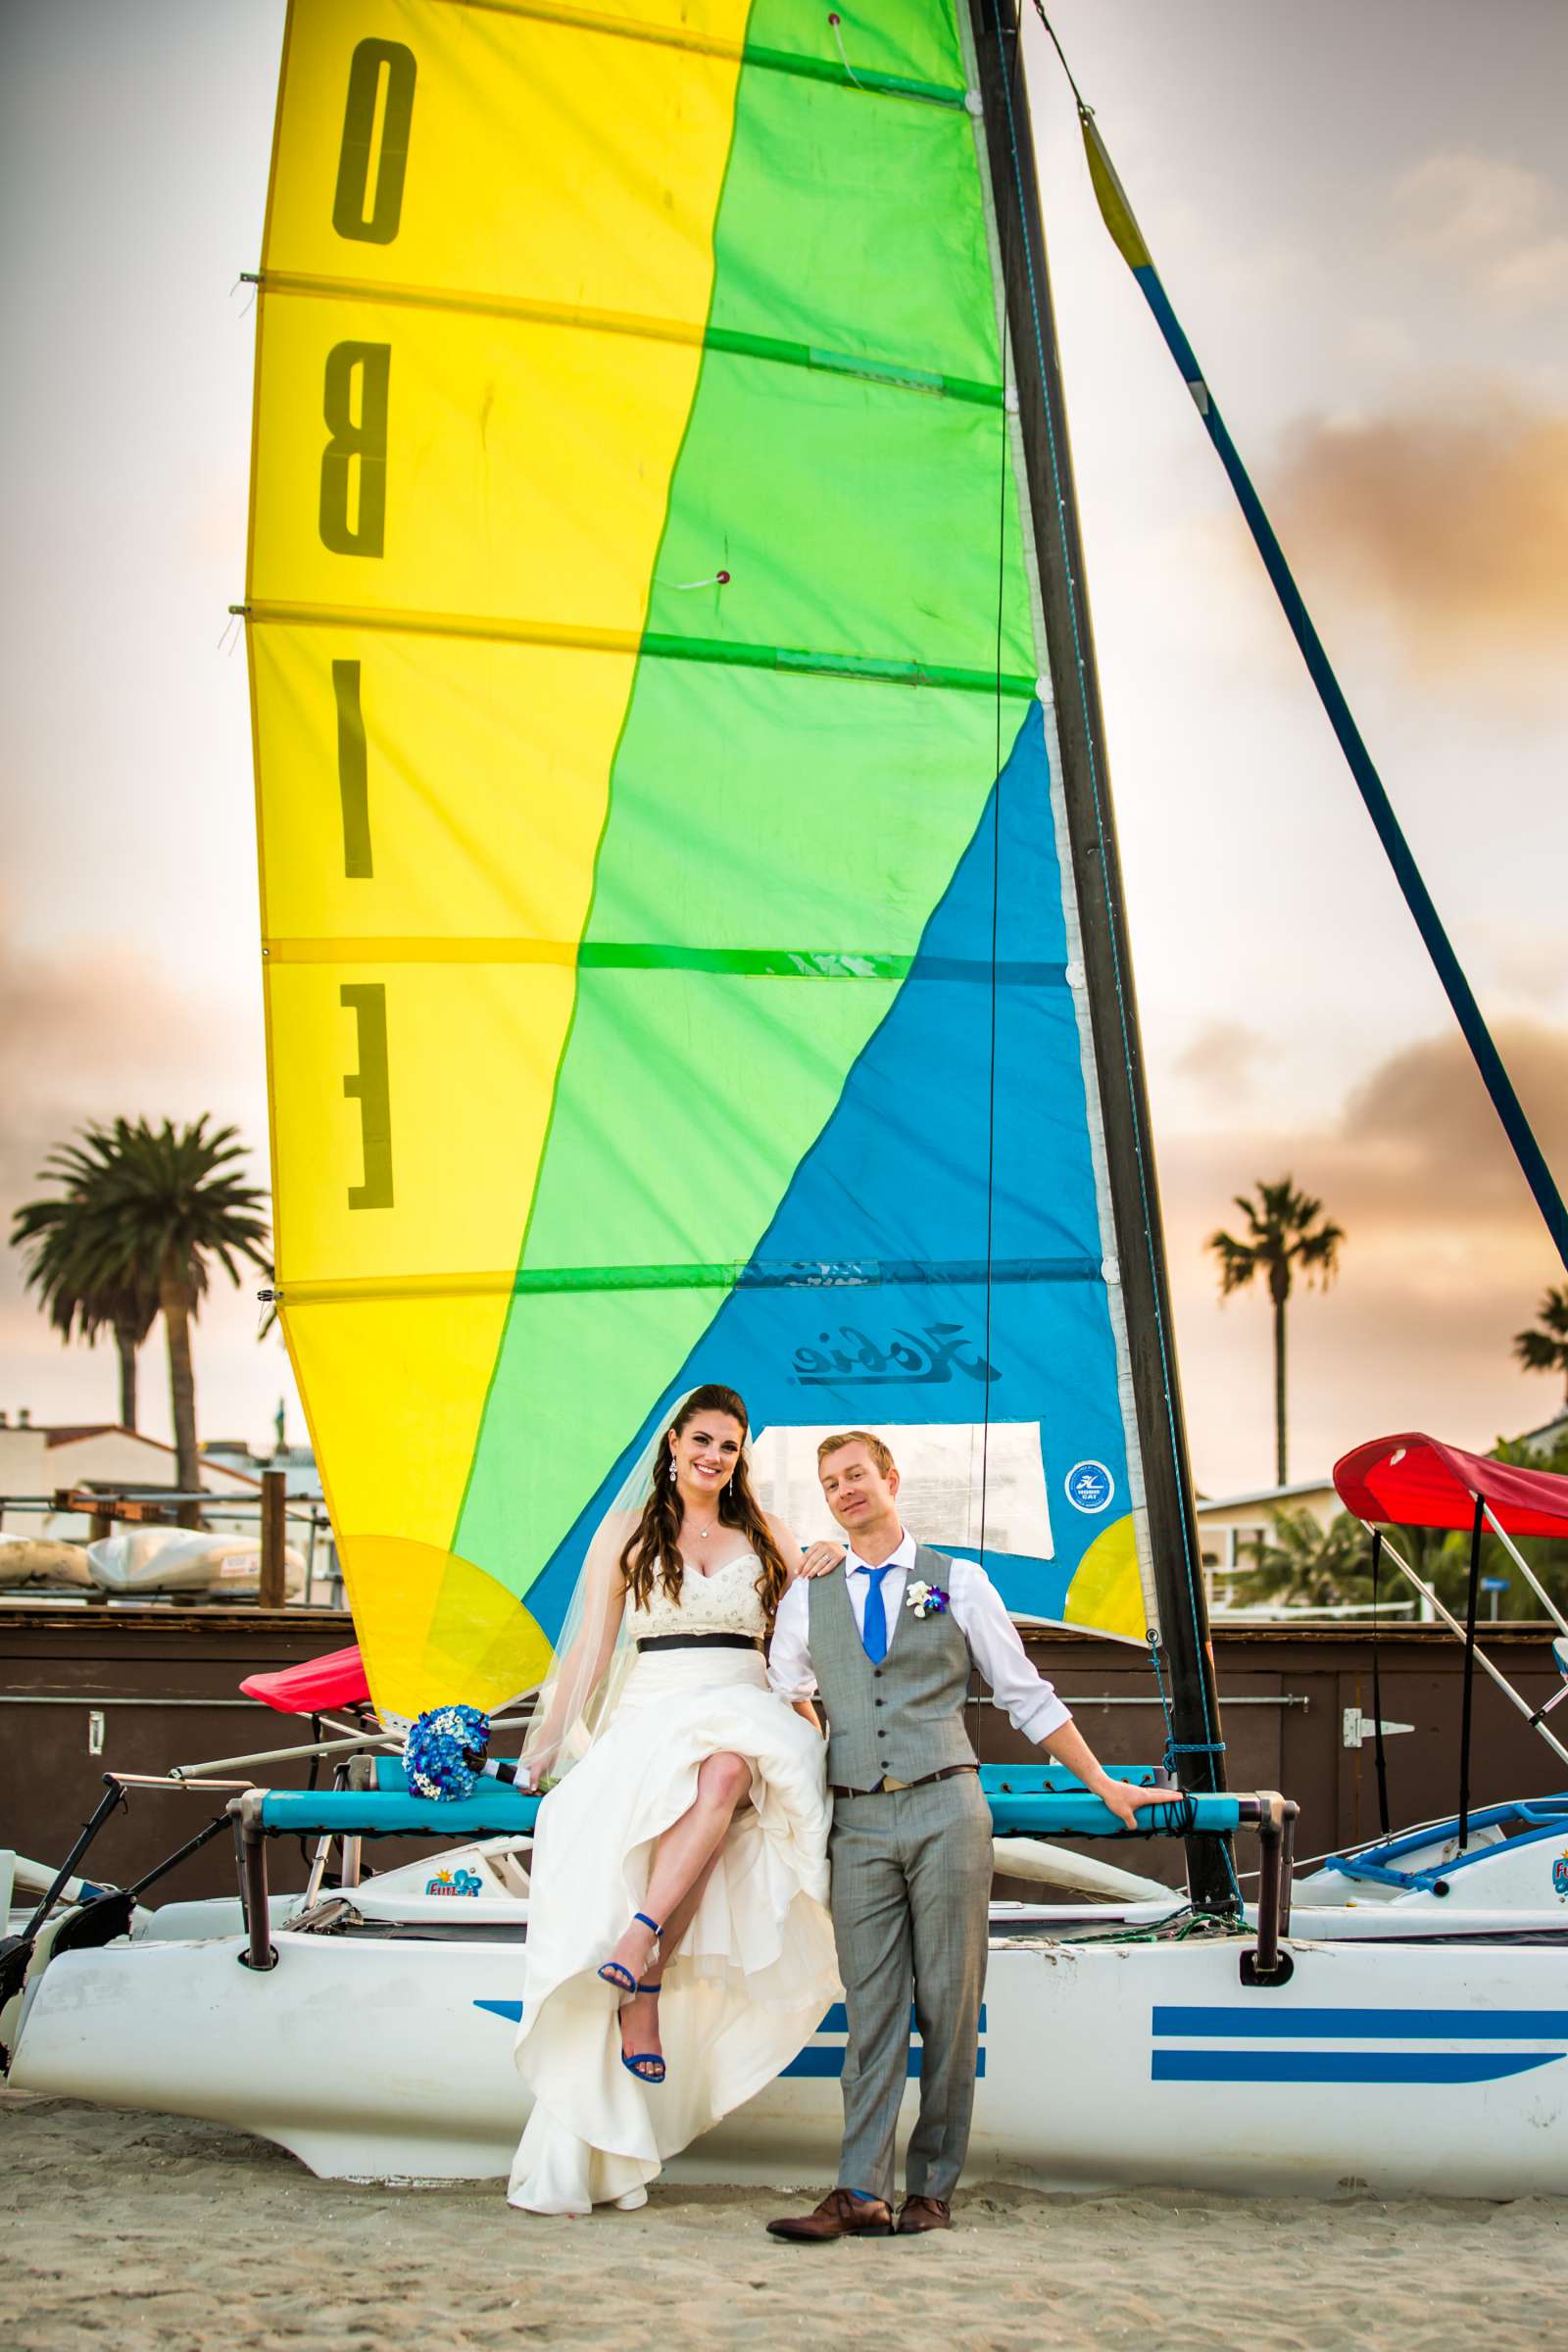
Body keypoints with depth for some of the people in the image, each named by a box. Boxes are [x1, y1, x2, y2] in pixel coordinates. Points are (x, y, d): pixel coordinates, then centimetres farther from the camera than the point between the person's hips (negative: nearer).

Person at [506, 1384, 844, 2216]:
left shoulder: (765, 1536, 19)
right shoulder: (626, 1532, 14)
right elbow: (591, 1647, 10)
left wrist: (827, 1575, 4)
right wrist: (551, 1741, 4)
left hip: (746, 1719, 0)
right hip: (650, 1718, 0)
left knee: (725, 1768, -37)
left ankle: (639, 1947, -43)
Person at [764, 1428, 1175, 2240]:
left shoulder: (958, 1583, 6)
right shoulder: (807, 1599, 11)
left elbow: (1027, 1697, 10)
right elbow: (779, 1707, 22)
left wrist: (1106, 1787, 10)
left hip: (945, 1811, -1)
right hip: (858, 1823, 2)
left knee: (948, 2004, -1)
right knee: (871, 2006, -2)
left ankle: (932, 2188, 5)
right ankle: (862, 2194, -6)